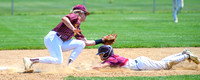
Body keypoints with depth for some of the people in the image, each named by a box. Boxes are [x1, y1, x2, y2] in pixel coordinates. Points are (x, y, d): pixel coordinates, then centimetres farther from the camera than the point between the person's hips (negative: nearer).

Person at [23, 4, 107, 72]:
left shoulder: (77, 29, 27)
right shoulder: (75, 16, 3)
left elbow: (86, 42, 29)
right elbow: (64, 18, -19)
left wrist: (101, 41, 31)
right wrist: (73, 28, -25)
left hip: (60, 43, 9)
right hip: (53, 38, -9)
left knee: (81, 44, 4)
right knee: (58, 60, -25)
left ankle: (69, 64, -9)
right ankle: (31, 60, -25)